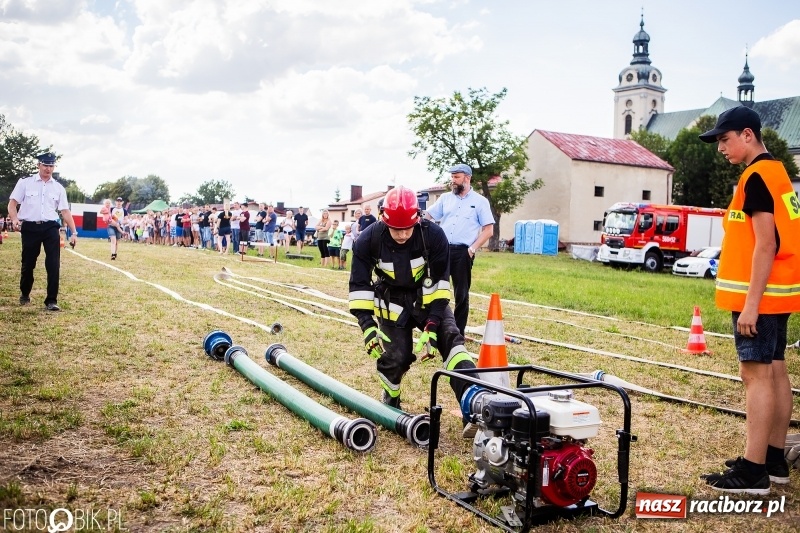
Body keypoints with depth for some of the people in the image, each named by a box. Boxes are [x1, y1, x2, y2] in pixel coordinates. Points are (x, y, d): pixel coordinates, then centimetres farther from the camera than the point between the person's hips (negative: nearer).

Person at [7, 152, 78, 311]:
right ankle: (24, 294, 34)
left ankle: (51, 300, -3)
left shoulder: (59, 188, 9)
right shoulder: (25, 183, 4)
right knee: (28, 263, 9)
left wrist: (74, 232, -2)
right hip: (30, 228, -1)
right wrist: (15, 219, -19)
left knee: (54, 264, -8)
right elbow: (12, 203, 1)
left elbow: (65, 211, 6)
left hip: (50, 228, 1)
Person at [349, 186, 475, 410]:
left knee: (449, 338, -18)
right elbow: (360, 285, -14)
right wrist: (368, 326, -23)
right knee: (395, 357, -7)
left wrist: (431, 326, -24)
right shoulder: (368, 240, -22)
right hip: (393, 301, 0)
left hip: (427, 298, 0)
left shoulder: (434, 236, -25)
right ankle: (390, 402, 23)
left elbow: (439, 281, -18)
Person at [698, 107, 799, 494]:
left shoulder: (756, 176, -14)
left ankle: (753, 471, -4)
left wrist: (750, 303, -21)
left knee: (756, 374, -8)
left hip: (760, 294, -10)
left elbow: (765, 244, -20)